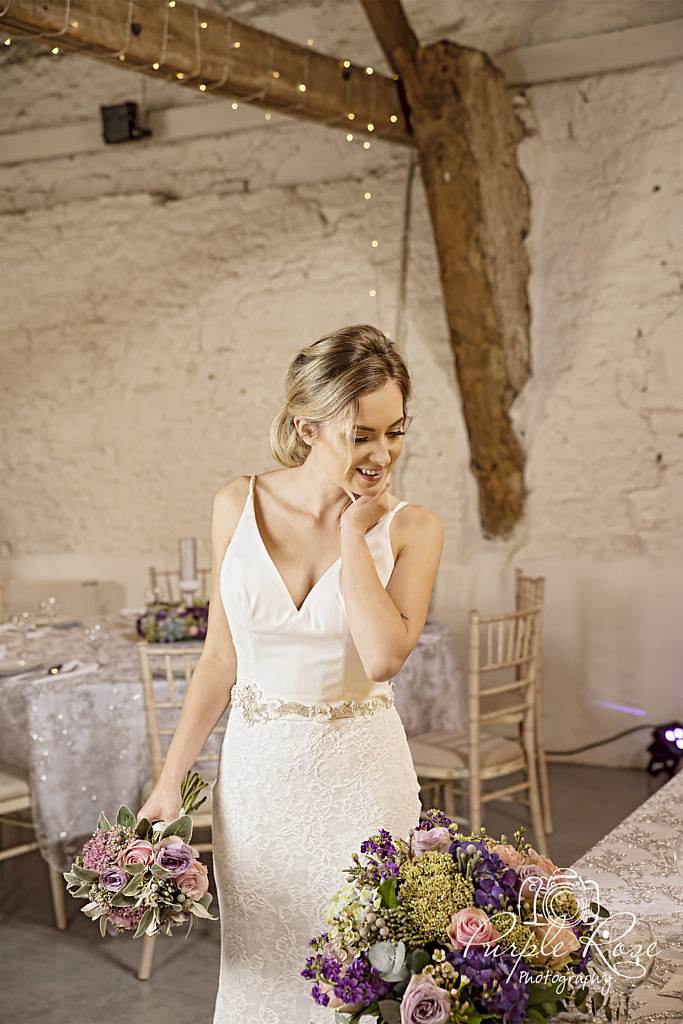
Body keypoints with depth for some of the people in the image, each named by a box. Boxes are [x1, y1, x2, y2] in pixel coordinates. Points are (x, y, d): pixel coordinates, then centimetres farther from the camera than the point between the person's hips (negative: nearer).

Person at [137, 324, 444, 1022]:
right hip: (257, 773, 2)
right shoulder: (239, 506, -4)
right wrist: (170, 779, 2)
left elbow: (384, 655, -24)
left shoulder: (411, 528, -8)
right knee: (261, 967, 15)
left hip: (360, 775, -2)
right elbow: (220, 657, 3)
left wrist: (352, 531, -17)